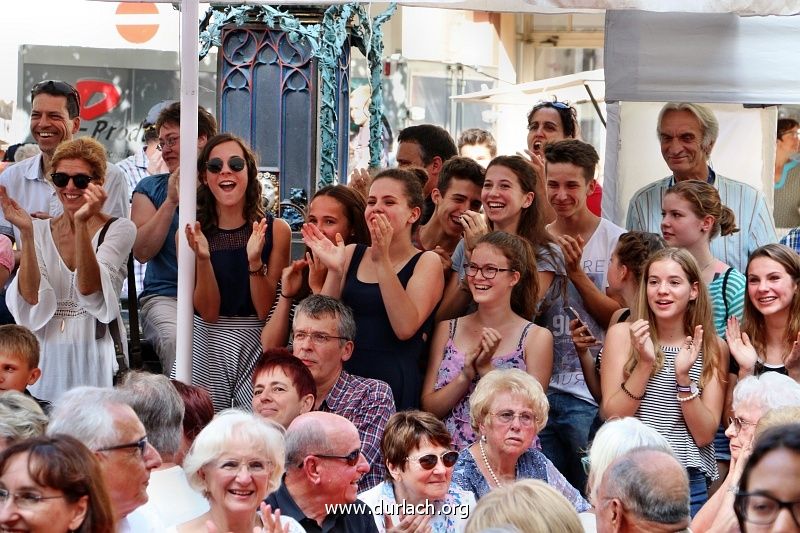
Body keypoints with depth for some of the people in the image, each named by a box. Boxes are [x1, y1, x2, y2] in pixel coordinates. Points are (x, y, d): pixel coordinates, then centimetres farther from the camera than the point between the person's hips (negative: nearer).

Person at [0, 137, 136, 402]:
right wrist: (26, 233, -16)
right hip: (46, 358, 3)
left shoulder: (120, 229, -1)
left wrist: (82, 225, -26)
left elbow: (90, 291, -16)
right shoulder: (40, 230, 8)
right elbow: (32, 299, -7)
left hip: (94, 358, -3)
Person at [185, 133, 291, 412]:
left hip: (259, 347, -1)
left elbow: (266, 310, -6)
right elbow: (208, 312, -6)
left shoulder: (276, 230, -3)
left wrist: (255, 261, -21)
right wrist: (202, 258, -19)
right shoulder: (193, 234, 1)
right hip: (208, 350, 1)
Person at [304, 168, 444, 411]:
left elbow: (405, 328, -14)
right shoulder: (351, 254, 14)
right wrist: (334, 270, -8)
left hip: (393, 388, -3)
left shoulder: (427, 262, 2)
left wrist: (382, 260, -15)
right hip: (341, 379, 3)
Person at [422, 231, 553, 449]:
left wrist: (486, 368, -10)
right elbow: (429, 408, 6)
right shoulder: (447, 330, 11)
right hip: (449, 454, 2)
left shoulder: (537, 337, 2)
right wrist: (466, 375, -8)